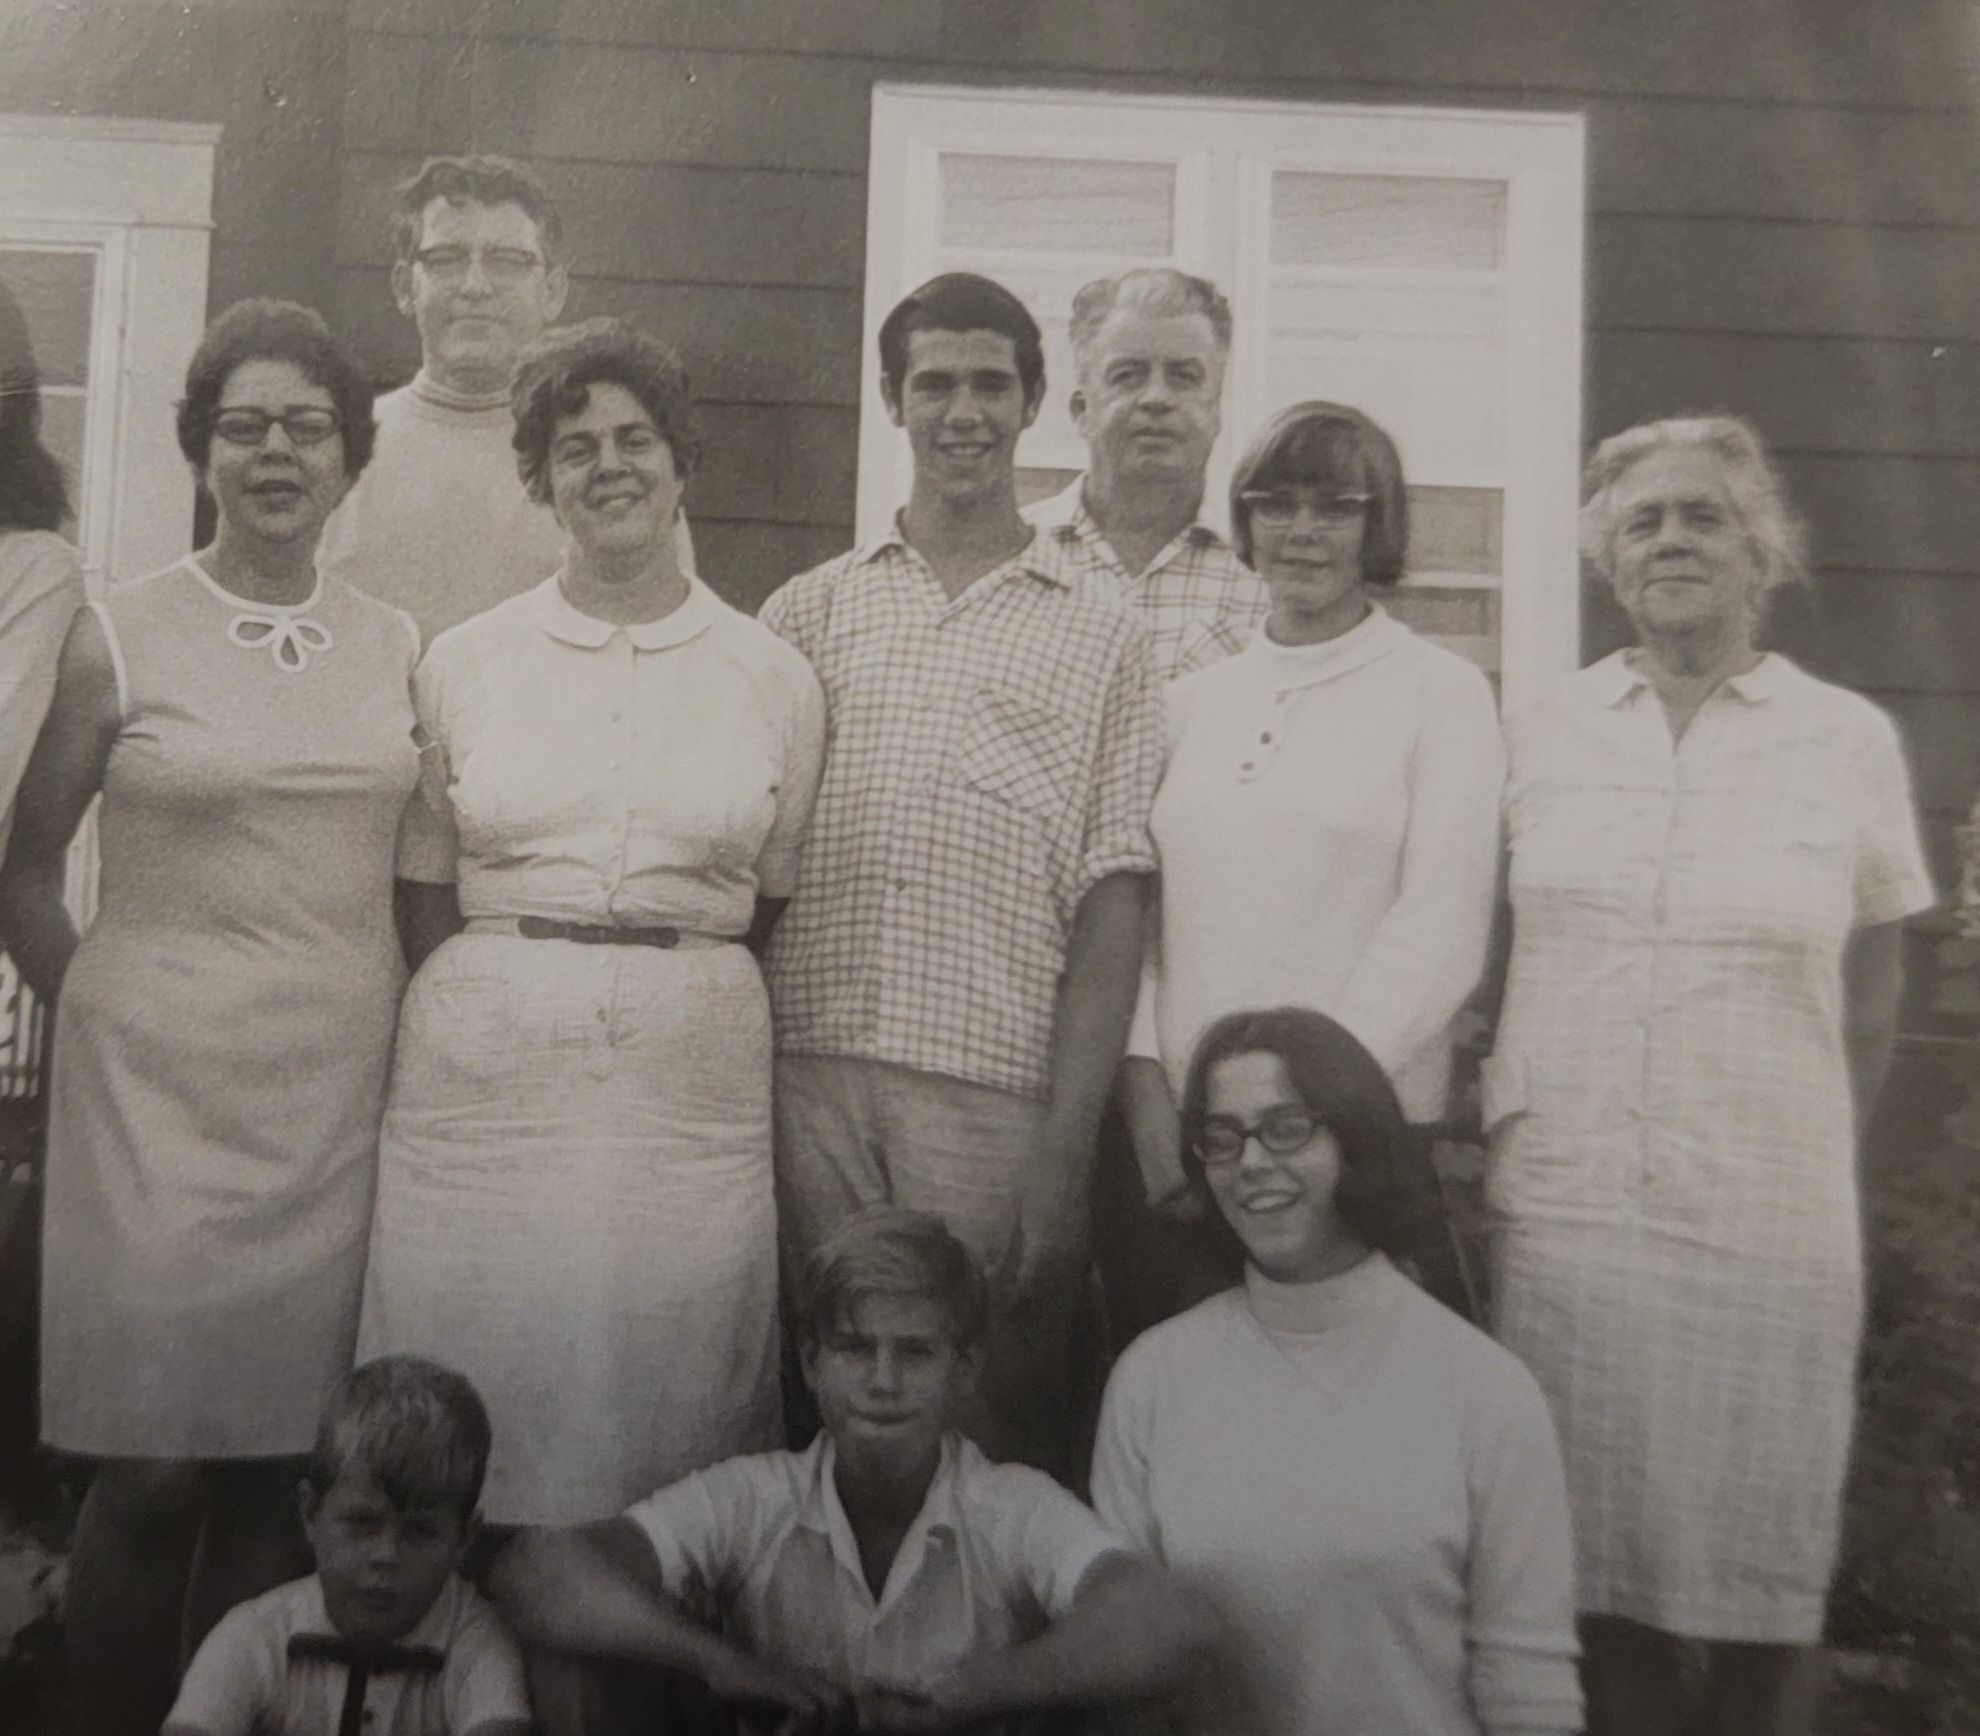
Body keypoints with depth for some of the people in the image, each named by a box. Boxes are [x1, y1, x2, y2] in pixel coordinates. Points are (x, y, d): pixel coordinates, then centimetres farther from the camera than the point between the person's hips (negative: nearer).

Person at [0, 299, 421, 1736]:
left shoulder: (397, 648, 8)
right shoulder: (121, 635, -1)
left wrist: (394, 1023, 7)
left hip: (339, 1087, 3)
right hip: (161, 1086, -3)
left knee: (281, 1464, 9)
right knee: (152, 1468, 0)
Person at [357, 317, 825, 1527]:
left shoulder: (776, 679, 6)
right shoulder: (463, 663, 8)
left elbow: (770, 907, 10)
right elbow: (425, 898, 11)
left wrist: (680, 1001, 2)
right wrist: (506, 1001, 2)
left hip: (693, 1080, 0)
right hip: (485, 1064, 1)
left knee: (667, 1410, 4)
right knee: (469, 1422, 3)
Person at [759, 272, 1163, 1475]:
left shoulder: (1101, 637, 7)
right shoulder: (809, 612, 12)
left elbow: (1112, 904, 2)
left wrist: (1067, 1149, -6)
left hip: (998, 1098, -1)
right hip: (811, 1077, 2)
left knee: (1000, 1435, 4)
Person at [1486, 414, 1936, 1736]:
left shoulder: (1850, 740, 2)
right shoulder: (1543, 736, 5)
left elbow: (1871, 1000, 10)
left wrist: (1800, 1159, 10)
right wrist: (1521, 1120, 7)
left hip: (1767, 1232, -1)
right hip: (1558, 1217, 1)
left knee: (1766, 1582, 9)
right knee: (1600, 1568, 11)